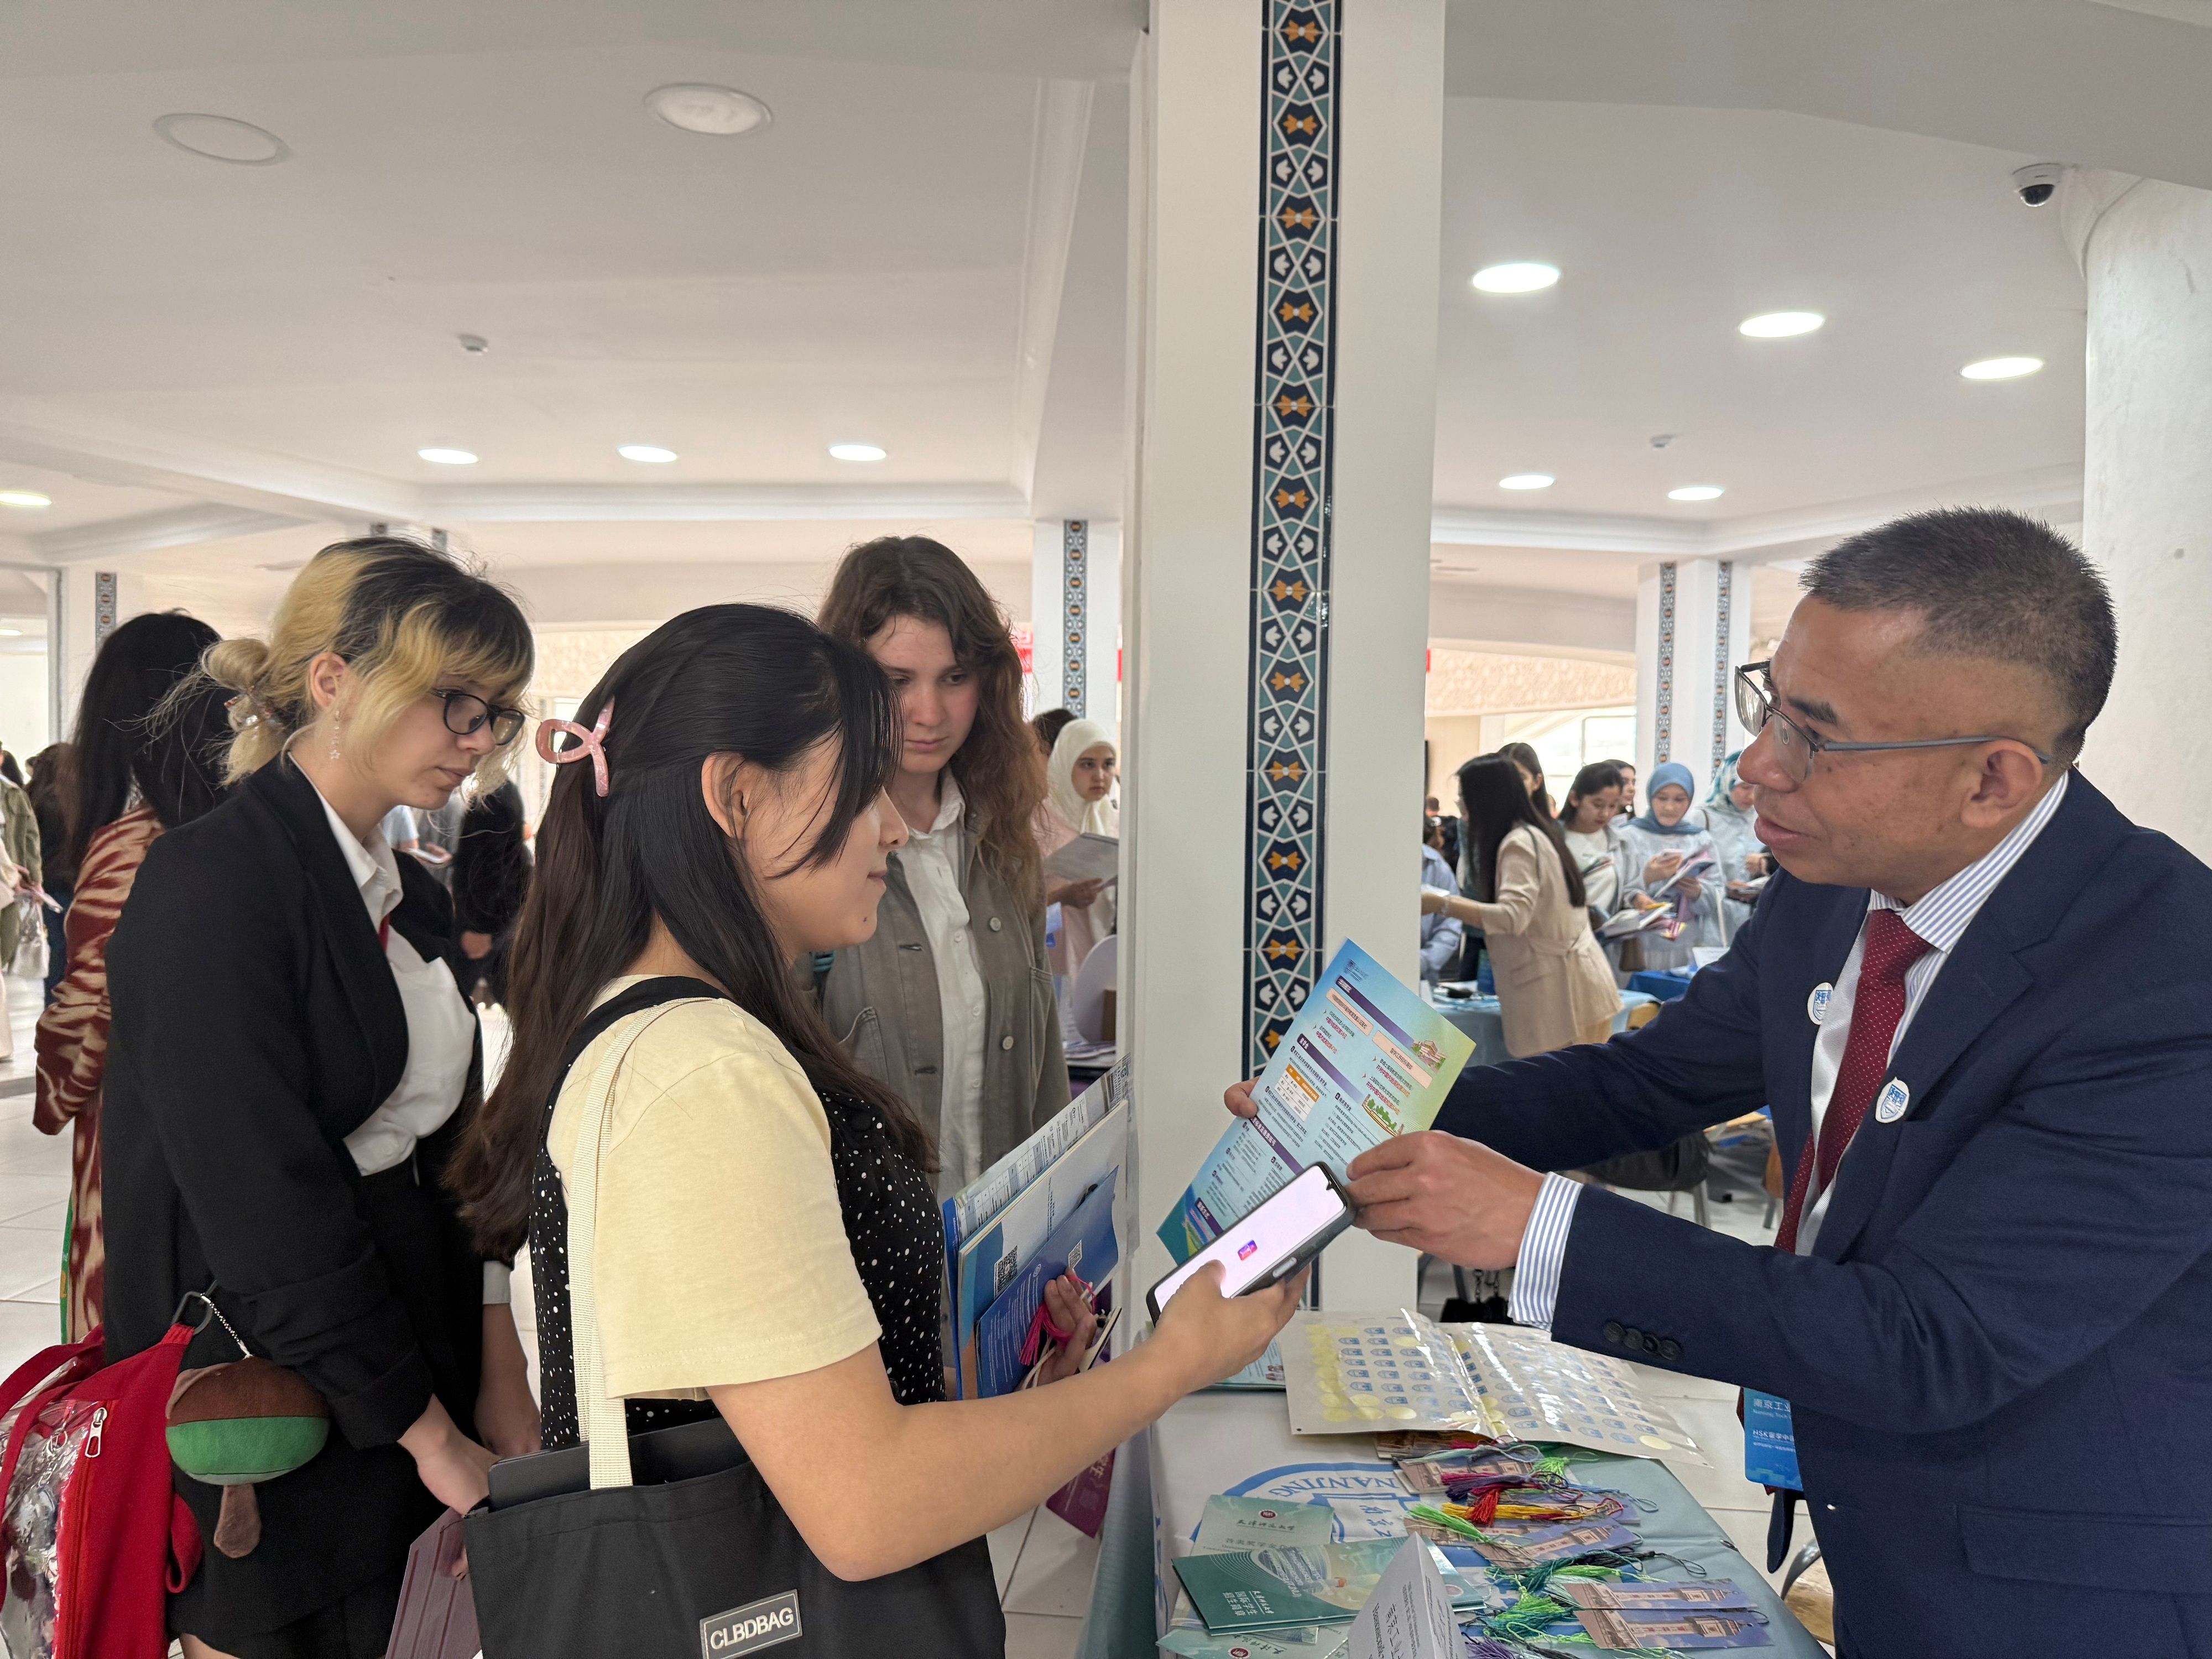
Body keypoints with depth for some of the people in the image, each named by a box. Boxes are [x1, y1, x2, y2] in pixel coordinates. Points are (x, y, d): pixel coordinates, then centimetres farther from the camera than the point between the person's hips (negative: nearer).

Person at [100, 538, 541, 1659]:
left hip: (406, 1350, 7)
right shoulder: (211, 886, -18)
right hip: (257, 1384, -7)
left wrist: (499, 1386, 2)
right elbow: (264, 1200, -22)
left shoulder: (410, 897, 7)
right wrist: (431, 1436, -15)